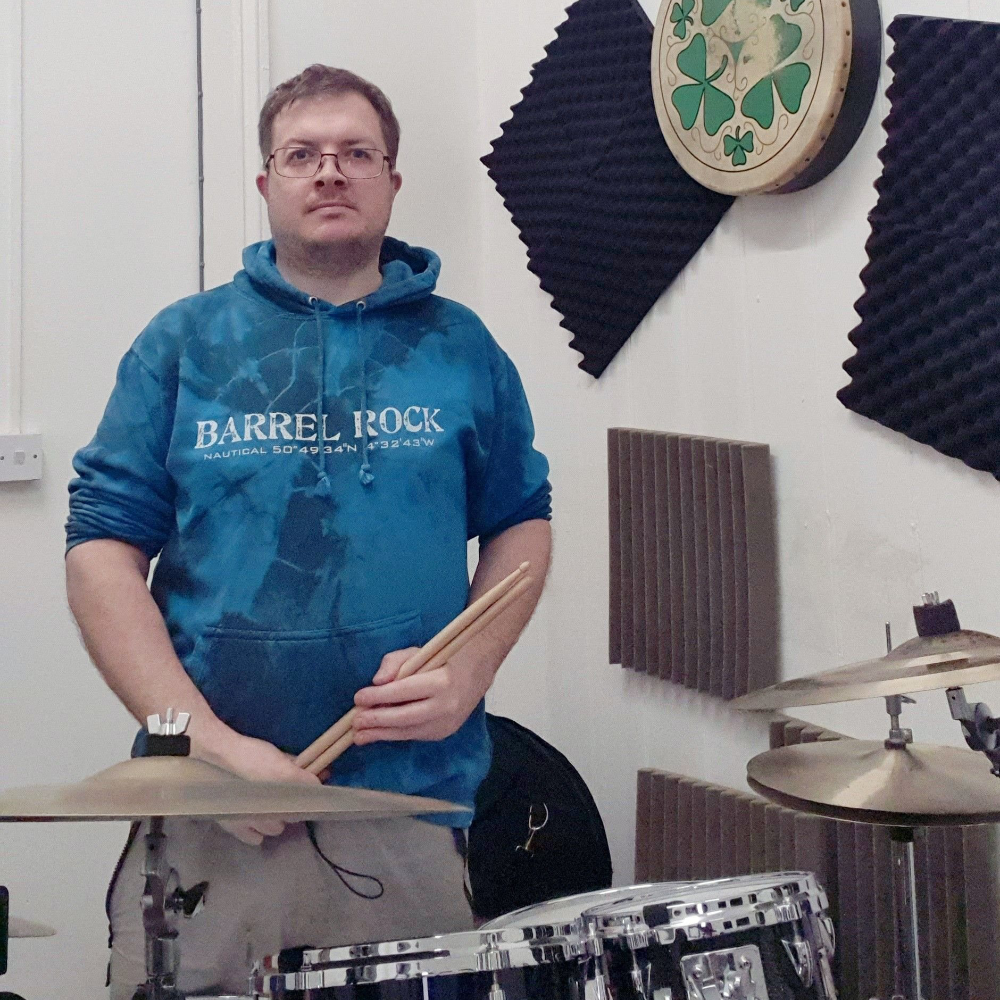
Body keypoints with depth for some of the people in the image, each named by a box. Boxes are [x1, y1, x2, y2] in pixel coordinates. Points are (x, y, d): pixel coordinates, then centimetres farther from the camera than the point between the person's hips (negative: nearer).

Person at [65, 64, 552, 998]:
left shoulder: (459, 347, 8)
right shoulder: (184, 345, 4)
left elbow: (520, 524, 14)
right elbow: (103, 548, 0)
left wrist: (468, 668, -6)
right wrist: (207, 744, -12)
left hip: (409, 808, 1)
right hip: (207, 817, 0)